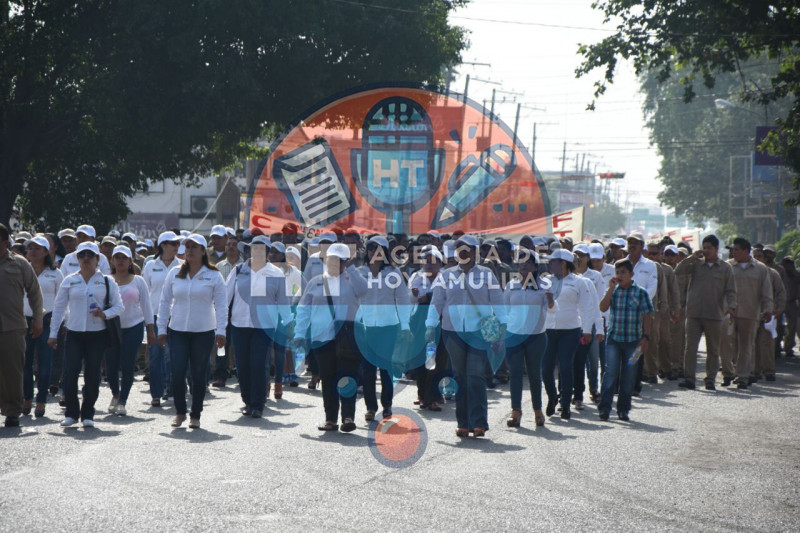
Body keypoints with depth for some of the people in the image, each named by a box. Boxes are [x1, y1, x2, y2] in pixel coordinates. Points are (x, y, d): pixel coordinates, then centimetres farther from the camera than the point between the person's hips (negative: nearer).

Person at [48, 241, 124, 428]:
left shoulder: (107, 282, 4)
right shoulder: (69, 281, 7)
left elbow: (119, 306, 4)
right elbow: (59, 308, 9)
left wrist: (104, 314, -16)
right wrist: (53, 333, 5)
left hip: (97, 334, -1)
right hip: (74, 334, 1)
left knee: (92, 375, 1)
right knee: (70, 373, -8)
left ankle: (87, 414, 13)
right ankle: (71, 413, 5)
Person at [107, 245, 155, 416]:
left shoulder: (138, 281, 6)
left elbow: (146, 306, 8)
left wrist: (150, 330, 5)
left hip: (133, 327, -1)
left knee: (127, 366, -6)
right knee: (111, 367, 0)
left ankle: (122, 402, 3)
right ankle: (115, 395, 27)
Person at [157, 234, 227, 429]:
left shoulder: (213, 276, 1)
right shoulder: (175, 274, 7)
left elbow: (221, 305, 0)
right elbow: (165, 302, 11)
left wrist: (220, 331, -9)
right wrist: (162, 329, 6)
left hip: (203, 332, -2)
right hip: (177, 331, 2)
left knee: (199, 374, 3)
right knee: (177, 373, -5)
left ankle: (195, 415, 13)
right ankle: (180, 412, 12)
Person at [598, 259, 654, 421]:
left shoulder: (641, 293, 2)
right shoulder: (613, 291, 8)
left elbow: (646, 316, 2)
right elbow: (603, 308, -6)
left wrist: (645, 337, -5)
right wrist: (611, 288, -11)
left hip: (633, 340, 0)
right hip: (614, 339, 1)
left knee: (628, 376, 5)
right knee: (611, 373, -8)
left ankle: (623, 409, 15)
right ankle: (604, 408, -7)